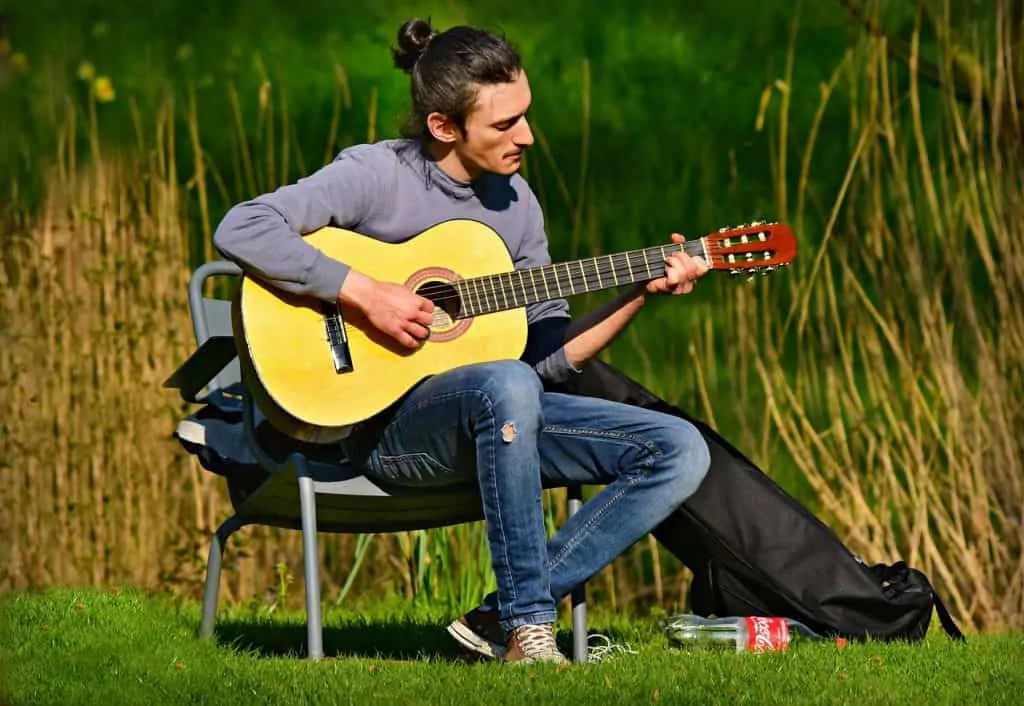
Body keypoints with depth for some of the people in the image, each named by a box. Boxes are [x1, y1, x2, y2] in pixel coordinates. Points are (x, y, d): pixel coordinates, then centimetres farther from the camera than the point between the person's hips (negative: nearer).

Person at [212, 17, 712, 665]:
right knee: (506, 385, -40)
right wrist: (367, 294, -24)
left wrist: (641, 296, -1)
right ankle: (528, 633, -32)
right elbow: (241, 230, -23)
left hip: (499, 417, 7)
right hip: (387, 422, -7)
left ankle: (502, 619, -13)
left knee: (680, 451, -9)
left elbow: (549, 356, 12)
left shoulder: (514, 200, 11)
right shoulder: (378, 174, -9)